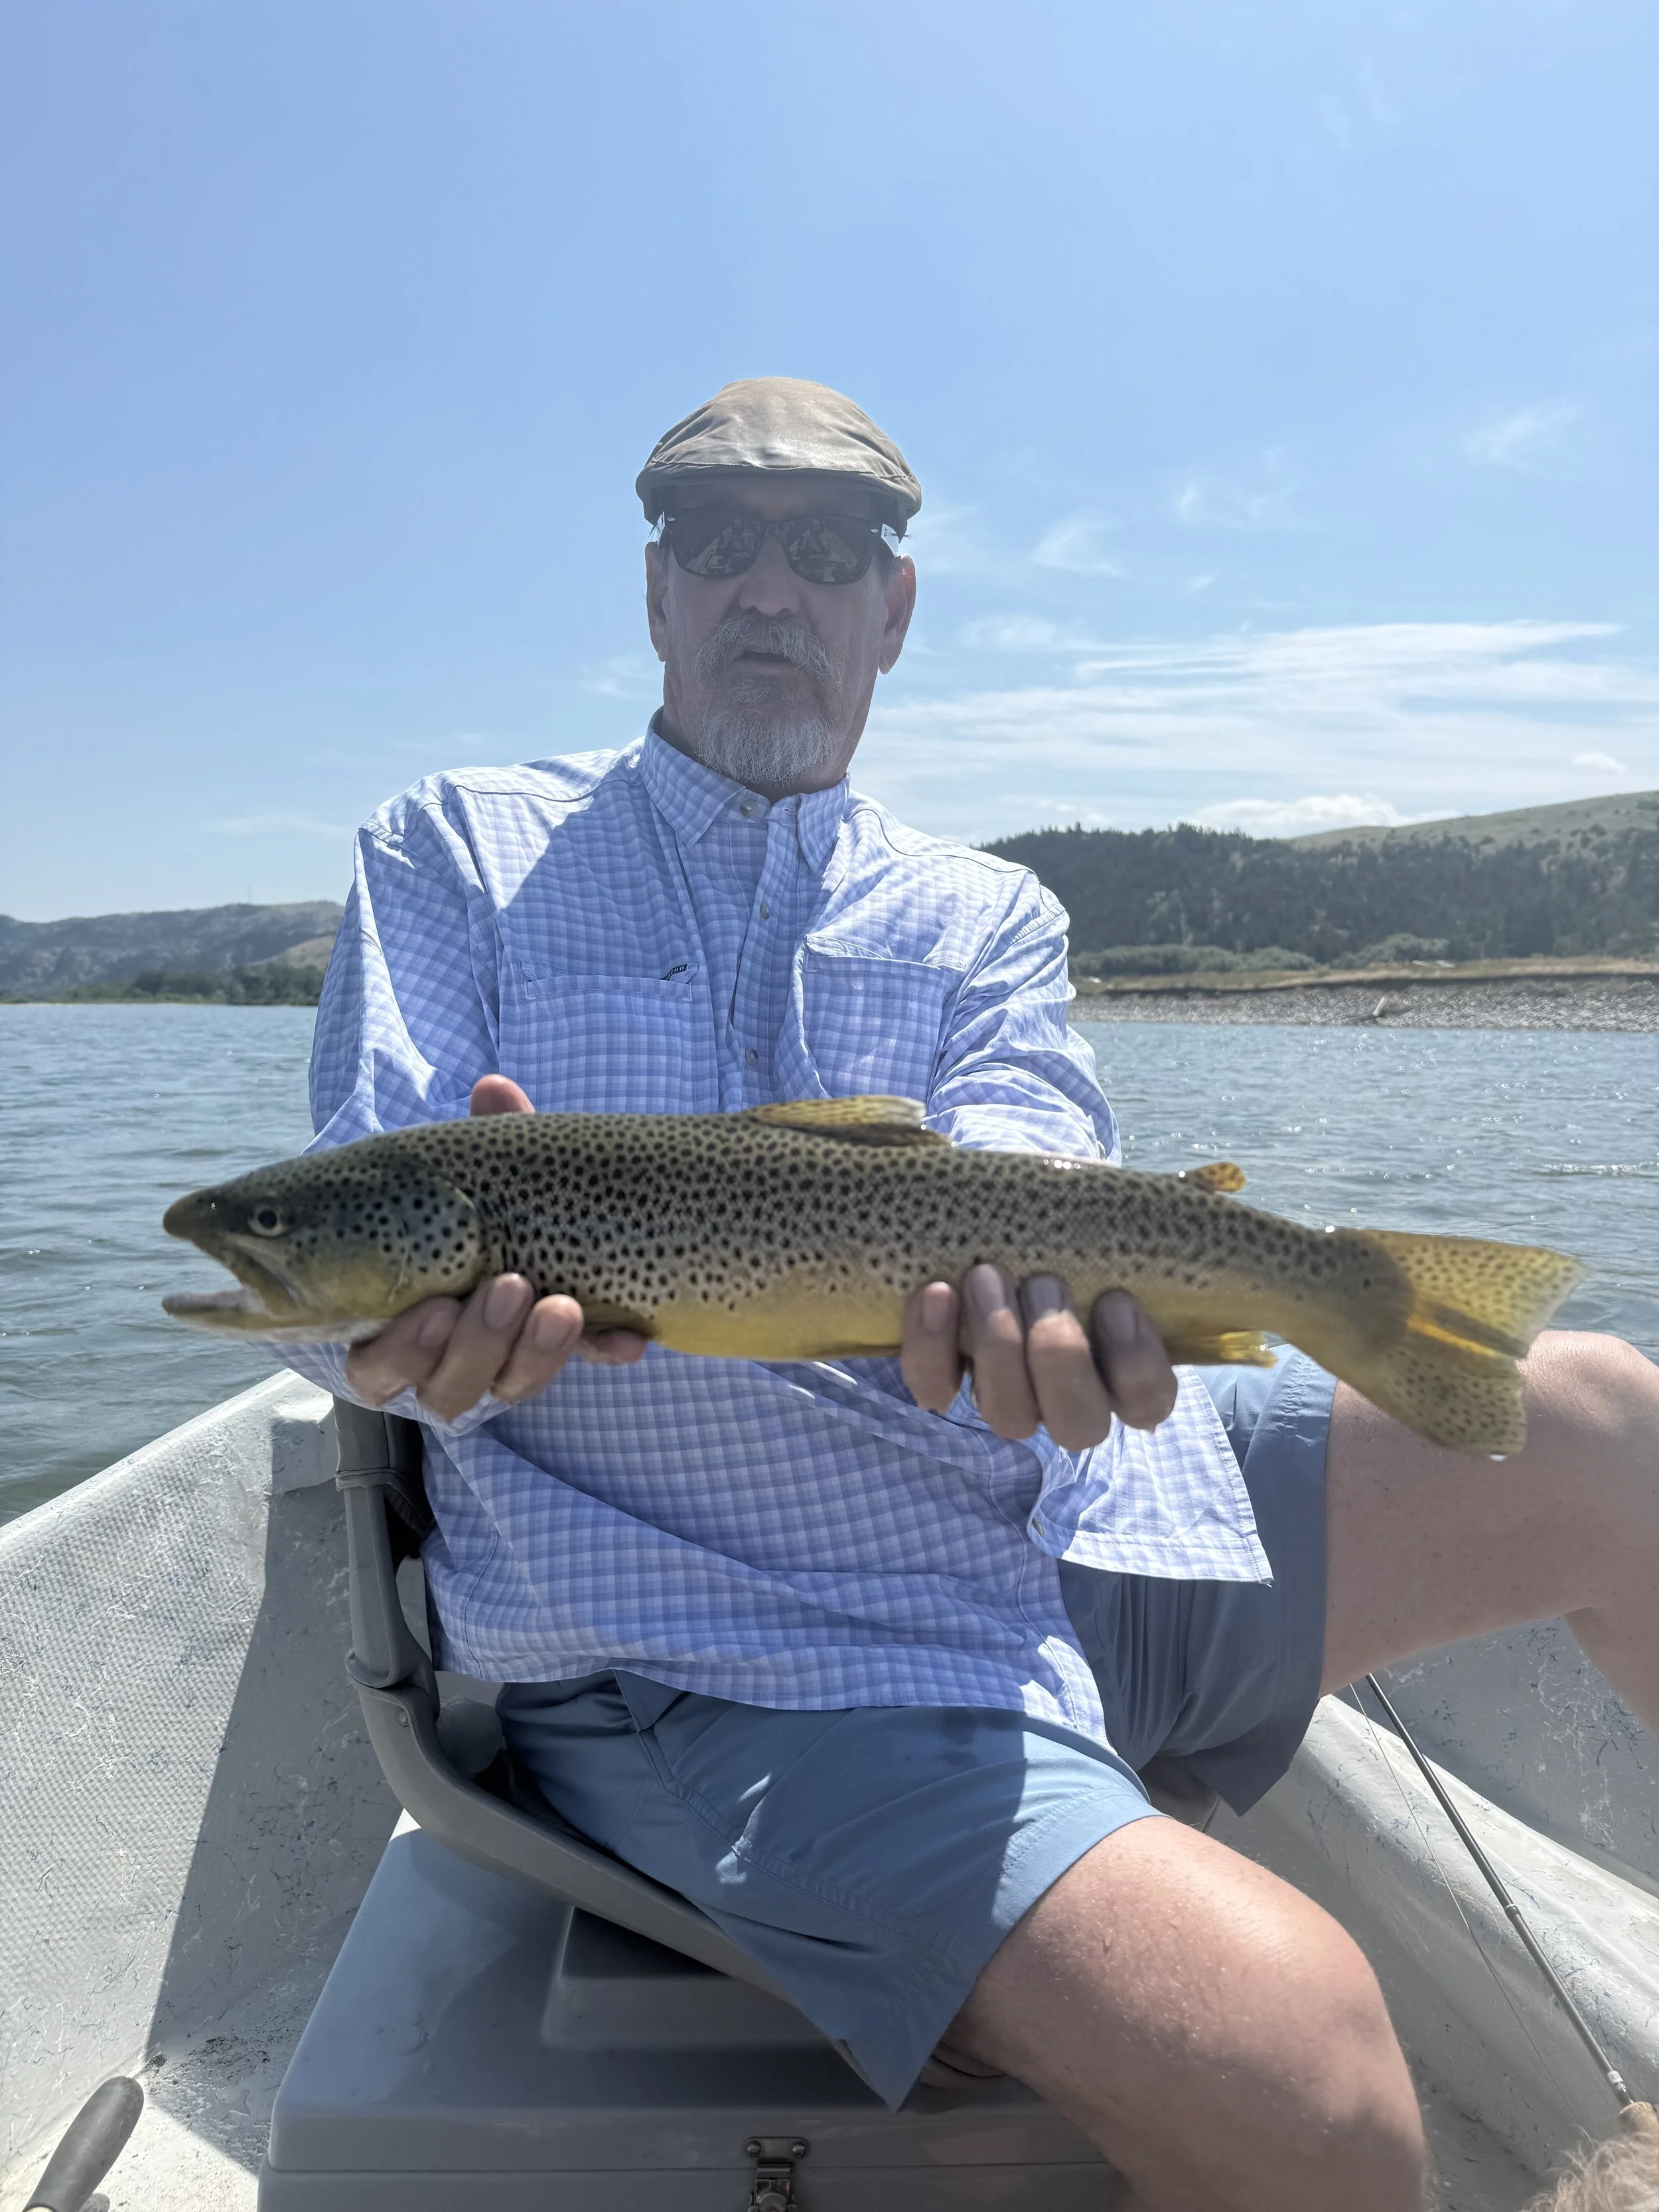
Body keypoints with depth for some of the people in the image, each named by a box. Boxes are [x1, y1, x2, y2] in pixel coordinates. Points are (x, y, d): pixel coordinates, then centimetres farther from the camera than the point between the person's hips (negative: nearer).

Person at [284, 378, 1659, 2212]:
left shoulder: (984, 918, 14)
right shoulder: (455, 852, 8)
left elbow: (1025, 1152, -6)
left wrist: (999, 1260, -31)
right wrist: (439, 1315, -27)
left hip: (1065, 1513, 5)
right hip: (716, 1648, -4)